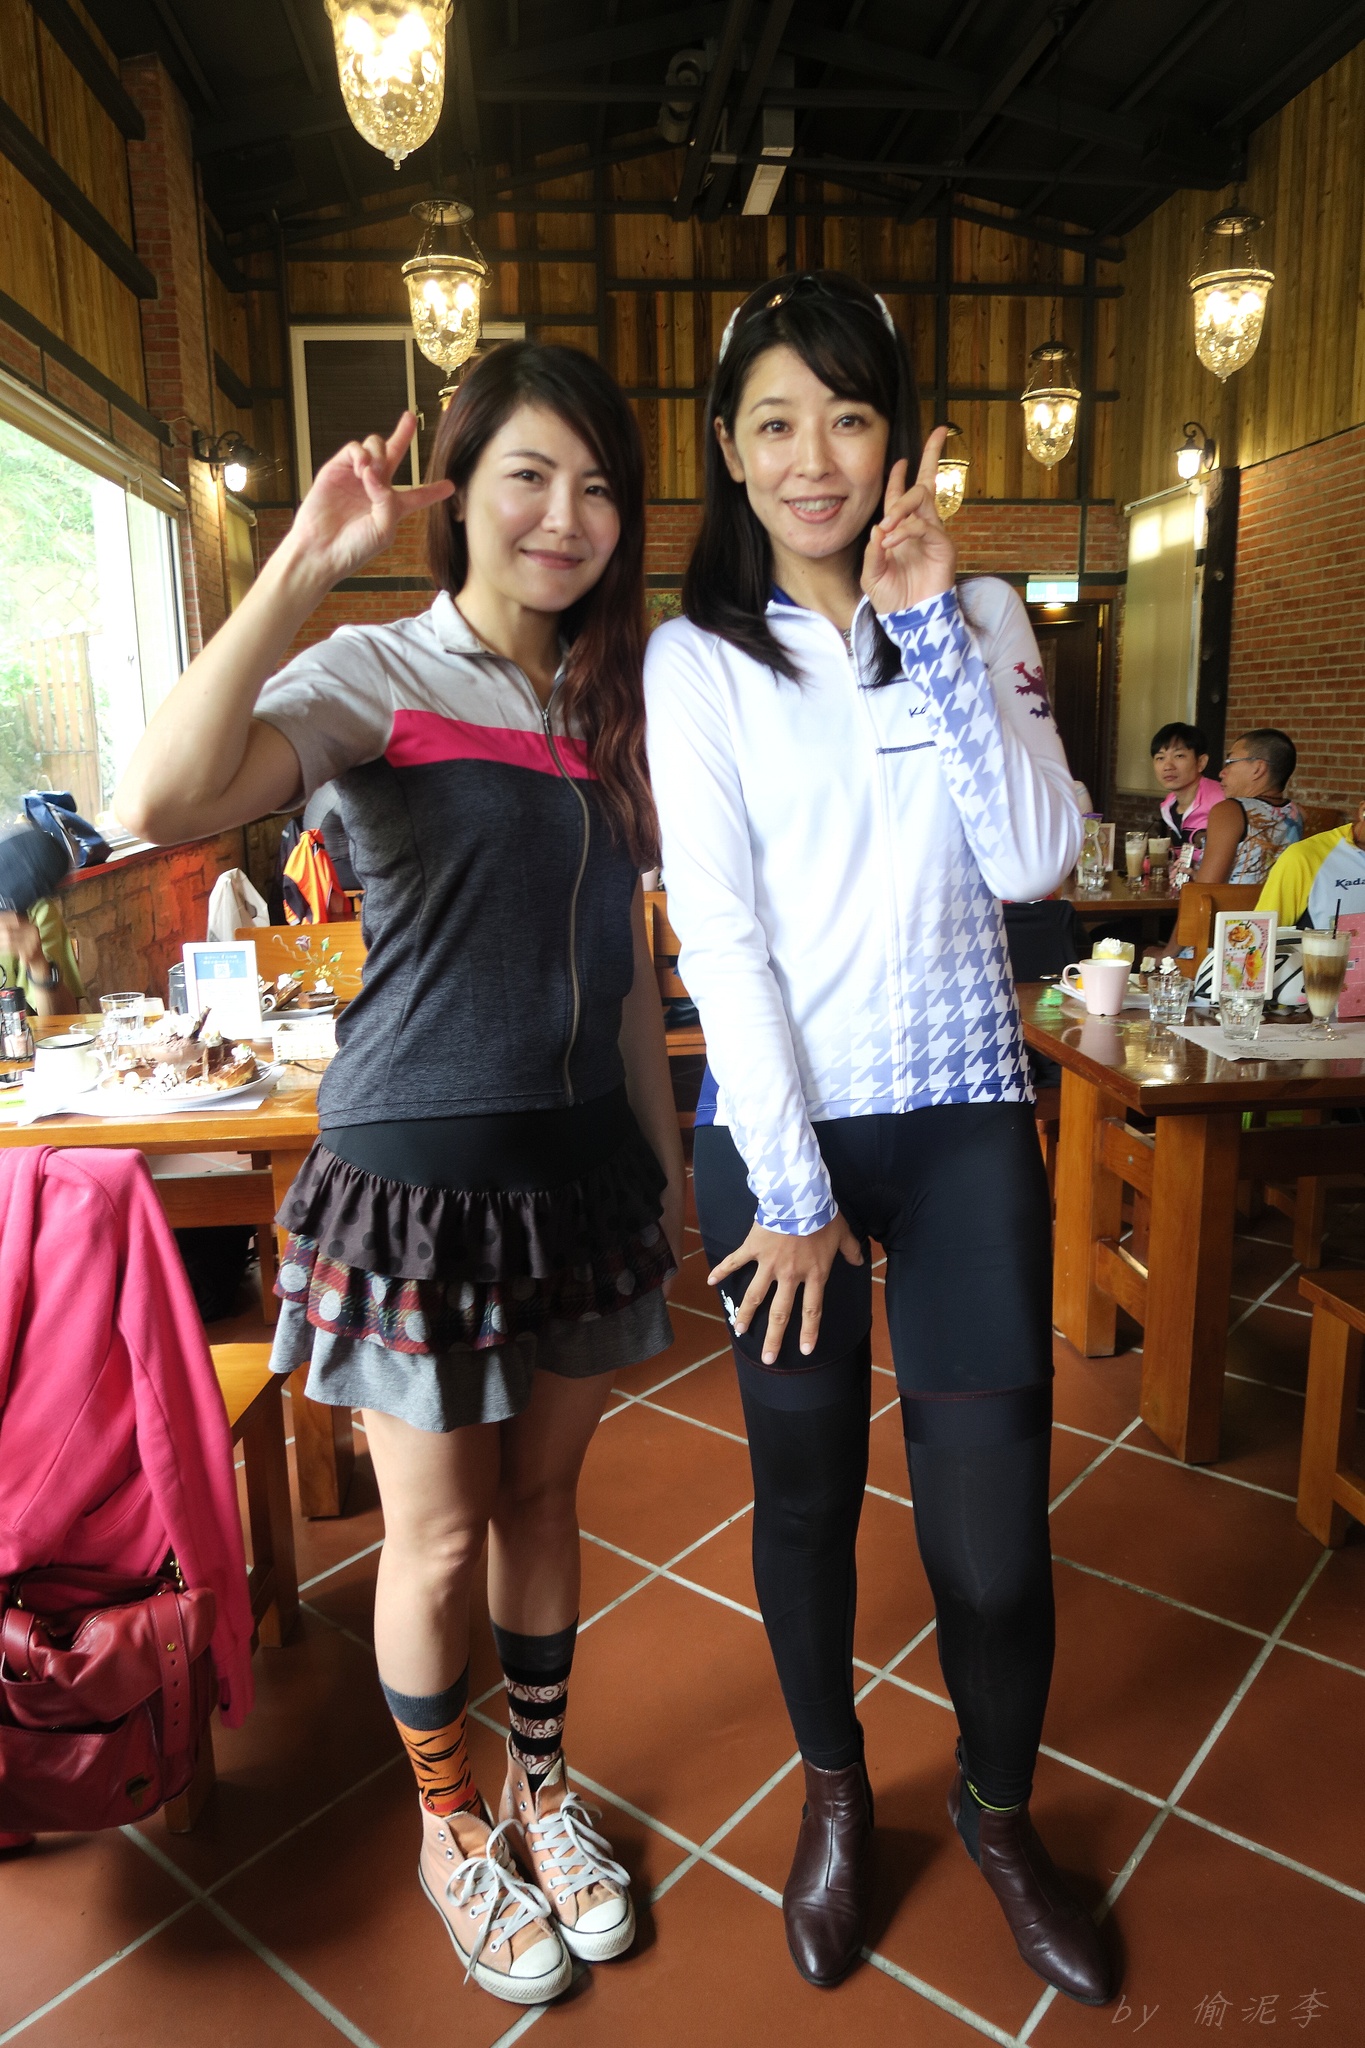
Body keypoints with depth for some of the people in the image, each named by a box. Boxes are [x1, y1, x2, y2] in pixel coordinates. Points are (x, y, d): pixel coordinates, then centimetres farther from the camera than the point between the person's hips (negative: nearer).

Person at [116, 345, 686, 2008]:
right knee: (438, 1534, 11)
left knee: (542, 1501, 19)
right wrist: (302, 565, -25)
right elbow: (162, 802, -28)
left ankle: (540, 1788, 43)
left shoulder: (611, 701, 10)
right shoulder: (376, 674, -8)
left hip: (582, 1160, 5)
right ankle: (448, 1828, 39)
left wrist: (664, 1159, 14)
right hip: (418, 1166, -5)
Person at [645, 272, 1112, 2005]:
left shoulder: (981, 616, 6)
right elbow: (717, 929, -8)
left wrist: (936, 629, -11)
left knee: (993, 1523, 2)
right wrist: (792, 1190, -11)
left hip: (963, 1115, 1)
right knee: (805, 1493, 12)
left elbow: (1036, 860, -6)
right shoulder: (696, 657, -1)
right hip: (777, 1127, -1)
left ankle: (998, 1809, 34)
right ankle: (835, 1793, 41)